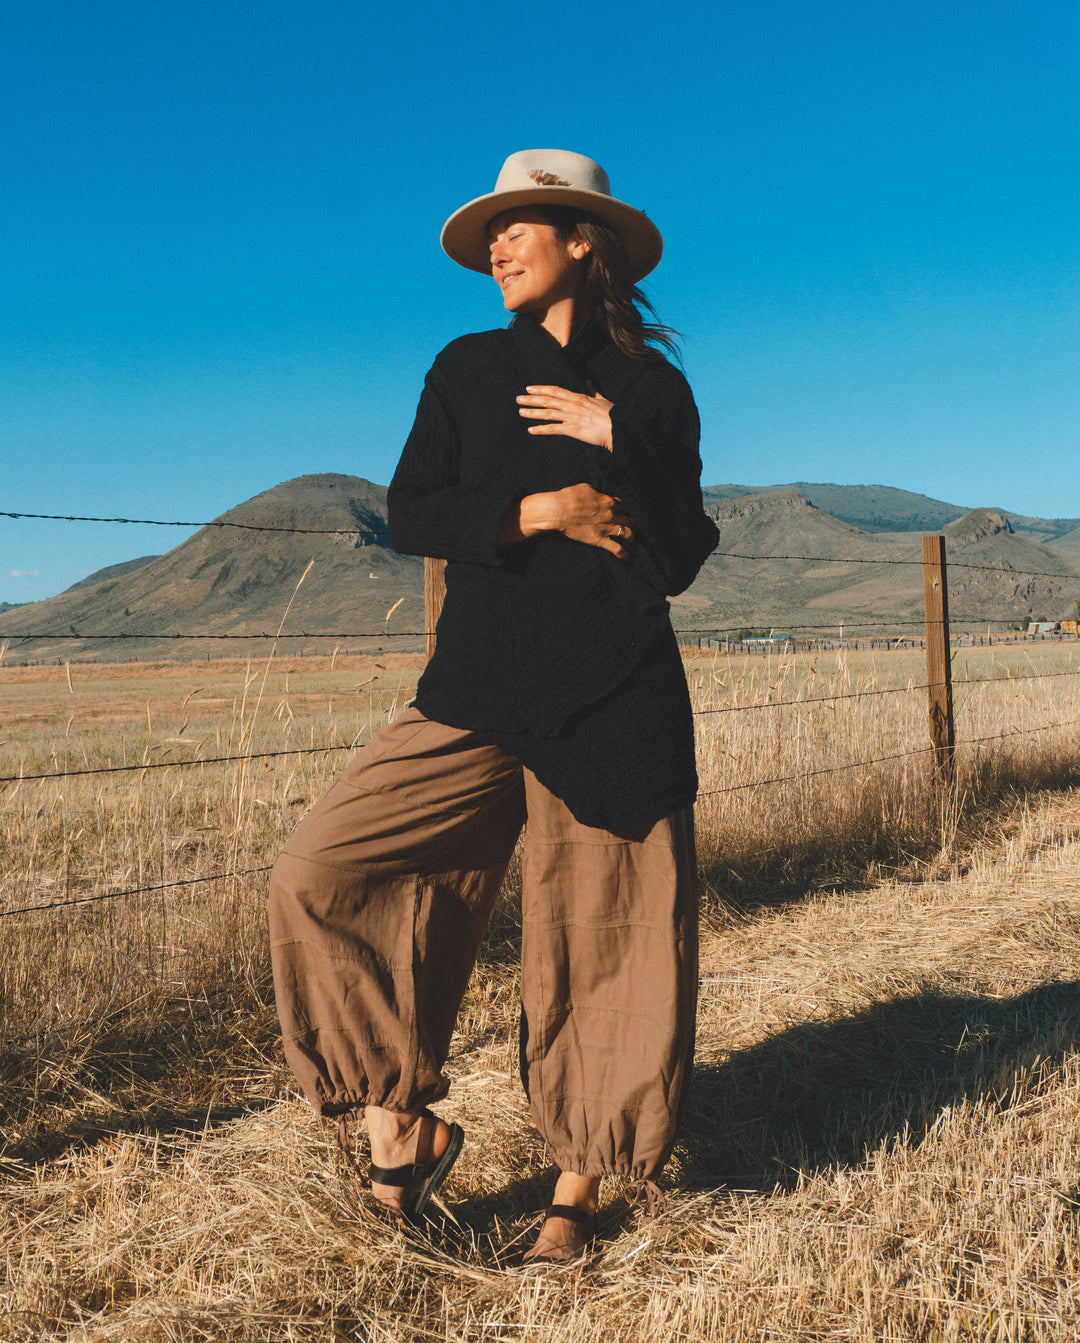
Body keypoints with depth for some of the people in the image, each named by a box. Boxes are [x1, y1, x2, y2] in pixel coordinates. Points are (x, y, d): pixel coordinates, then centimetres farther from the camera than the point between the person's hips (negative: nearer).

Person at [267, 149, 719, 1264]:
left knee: (599, 942, 0)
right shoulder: (468, 368, 12)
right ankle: (404, 1120, 4)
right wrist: (543, 512, -9)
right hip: (479, 690, 2)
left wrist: (614, 446, -12)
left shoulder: (652, 387, 8)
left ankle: (579, 1184, 20)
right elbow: (410, 516, 2)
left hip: (615, 701, -1)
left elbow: (678, 560, 1)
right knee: (319, 875, -12)